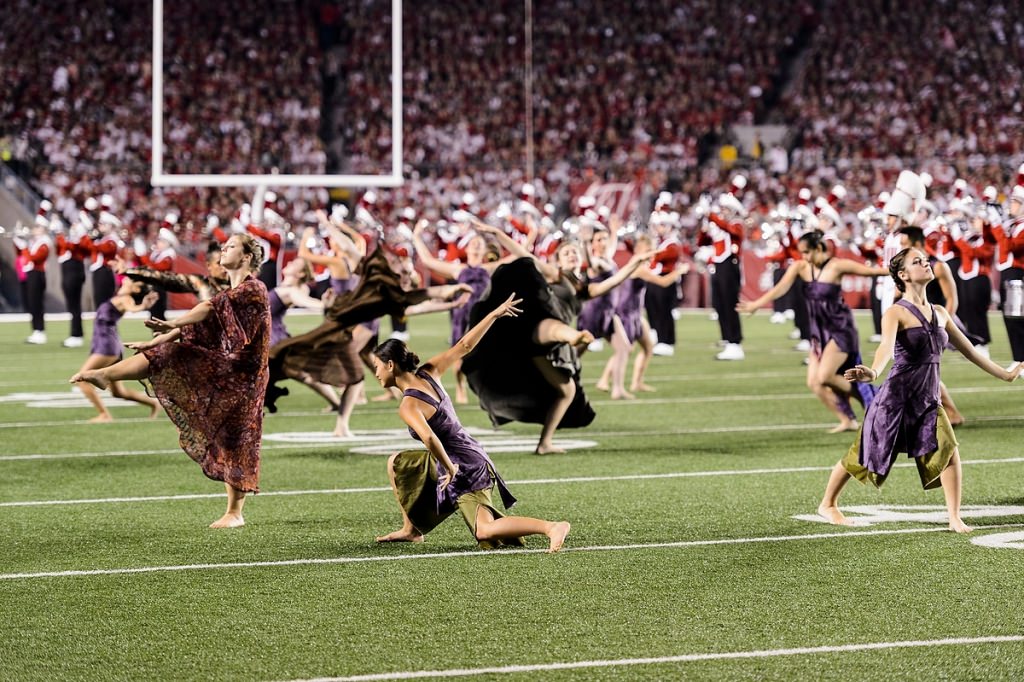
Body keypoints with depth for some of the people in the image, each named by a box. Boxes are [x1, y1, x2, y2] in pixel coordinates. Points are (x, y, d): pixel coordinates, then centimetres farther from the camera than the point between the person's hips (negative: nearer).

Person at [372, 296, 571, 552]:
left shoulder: (408, 406, -20)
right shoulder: (427, 373, 3)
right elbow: (464, 345, 6)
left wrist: (448, 469, -22)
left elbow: (429, 438, -37)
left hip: (464, 470, -9)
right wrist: (494, 314, 12)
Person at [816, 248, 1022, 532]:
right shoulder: (896, 313, -10)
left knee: (949, 451, -16)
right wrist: (873, 372, -51)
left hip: (928, 400, 5)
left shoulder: (939, 313, 10)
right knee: (864, 457, 7)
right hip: (897, 398, -5)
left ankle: (955, 519, -10)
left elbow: (968, 349, 21)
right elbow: (887, 347, -30)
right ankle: (827, 504, 28)